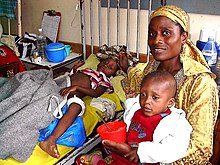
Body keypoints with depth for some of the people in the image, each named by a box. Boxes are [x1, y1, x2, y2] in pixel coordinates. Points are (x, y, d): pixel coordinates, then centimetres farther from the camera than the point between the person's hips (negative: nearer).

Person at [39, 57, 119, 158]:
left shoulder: (105, 81, 17)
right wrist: (75, 67, 20)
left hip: (72, 93, -7)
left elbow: (96, 93, -3)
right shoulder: (88, 69, 35)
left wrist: (76, 87, -13)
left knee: (77, 105, -38)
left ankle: (52, 139, -56)